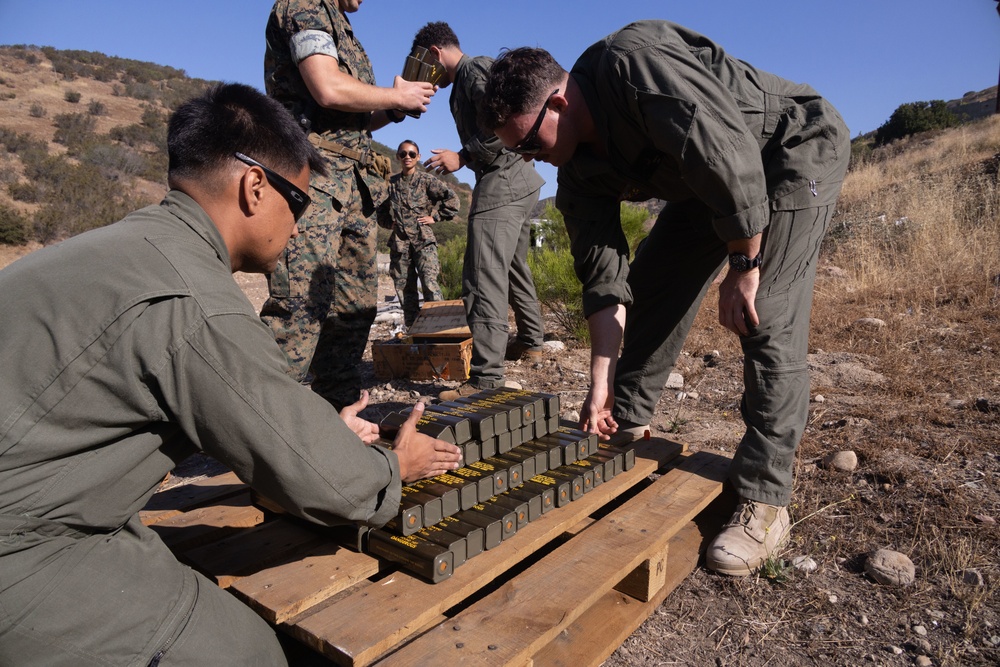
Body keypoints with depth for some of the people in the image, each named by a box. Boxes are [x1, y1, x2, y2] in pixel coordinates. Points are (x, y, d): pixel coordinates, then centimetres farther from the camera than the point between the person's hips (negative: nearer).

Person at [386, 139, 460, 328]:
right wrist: (390, 221, 13)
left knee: (430, 283, -17)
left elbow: (452, 199, -3)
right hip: (399, 241, 4)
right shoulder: (391, 183, 12)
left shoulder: (426, 180, 1)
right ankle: (412, 328, 12)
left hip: (422, 239, -4)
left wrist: (435, 217, -4)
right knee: (404, 286, 4)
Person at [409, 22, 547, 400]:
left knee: (483, 279, -16)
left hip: (503, 183, -11)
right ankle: (530, 343, 35)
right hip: (517, 183, 11)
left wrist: (461, 158, -14)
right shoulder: (463, 83, 22)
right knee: (514, 269, 21)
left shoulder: (475, 70, -7)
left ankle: (486, 377, -18)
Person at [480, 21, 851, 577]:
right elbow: (605, 273, -8)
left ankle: (765, 502, -11)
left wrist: (744, 266, -28)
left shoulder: (631, 63, -30)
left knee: (768, 322, -19)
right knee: (649, 289, 2)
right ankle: (624, 430, 17)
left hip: (797, 148, -8)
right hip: (707, 181, 8)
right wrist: (602, 382, -11)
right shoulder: (580, 173, -7)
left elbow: (729, 151, -36)